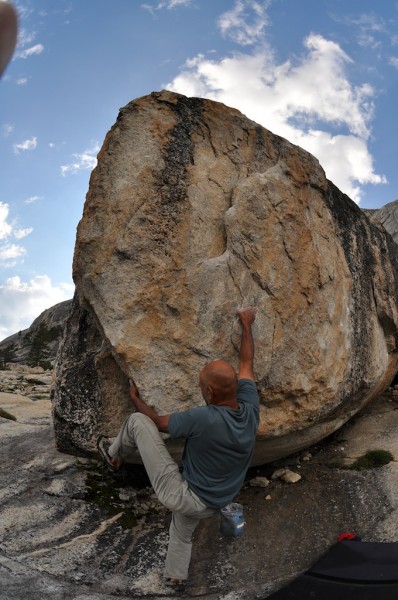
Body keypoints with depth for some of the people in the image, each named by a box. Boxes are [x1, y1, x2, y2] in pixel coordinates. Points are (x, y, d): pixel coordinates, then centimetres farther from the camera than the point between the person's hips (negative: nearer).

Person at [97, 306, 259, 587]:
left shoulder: (202, 418, -31)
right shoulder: (250, 408, -14)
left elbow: (158, 422, -12)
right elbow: (247, 361, 0)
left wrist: (137, 399, 7)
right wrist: (247, 324, 13)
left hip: (182, 495, -6)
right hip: (211, 504, 7)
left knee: (137, 421, 0)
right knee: (182, 533, 40)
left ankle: (115, 454, 28)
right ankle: (176, 576, 57)